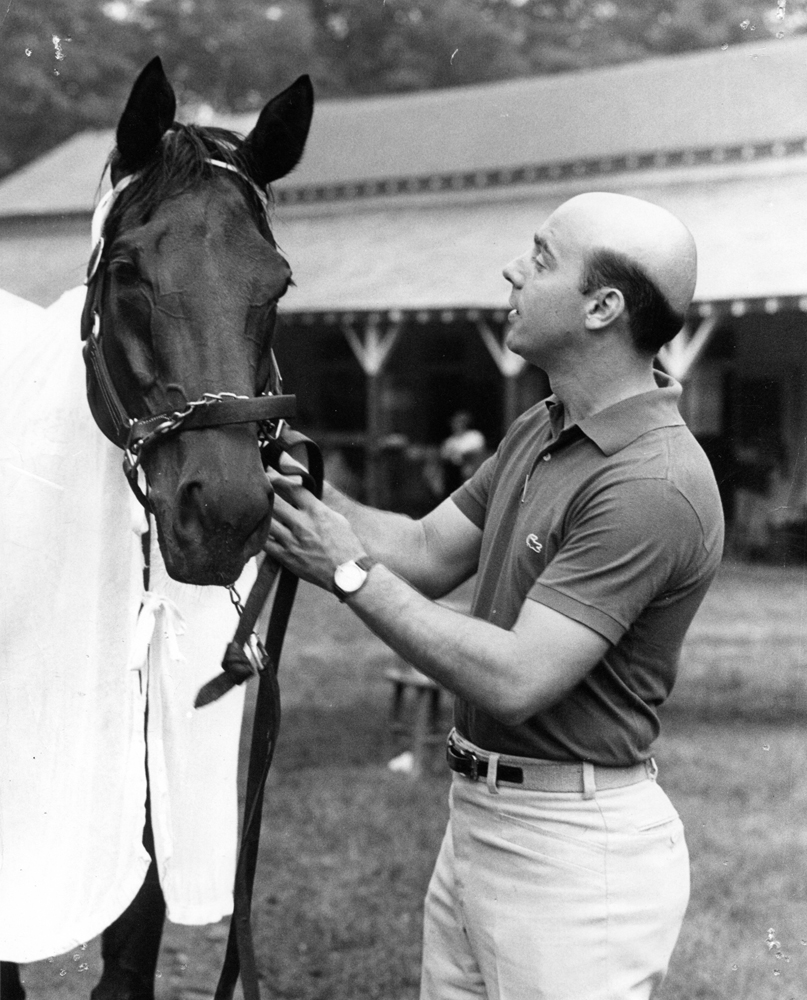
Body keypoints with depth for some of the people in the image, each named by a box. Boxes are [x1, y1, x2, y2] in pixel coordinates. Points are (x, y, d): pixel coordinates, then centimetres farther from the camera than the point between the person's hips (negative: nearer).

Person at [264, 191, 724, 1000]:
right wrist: (303, 488, -2)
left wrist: (350, 571, -20)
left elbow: (515, 679, -26)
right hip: (479, 816, 9)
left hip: (573, 844, -9)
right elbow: (429, 552, 11)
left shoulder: (652, 486, -24)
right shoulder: (543, 431, 8)